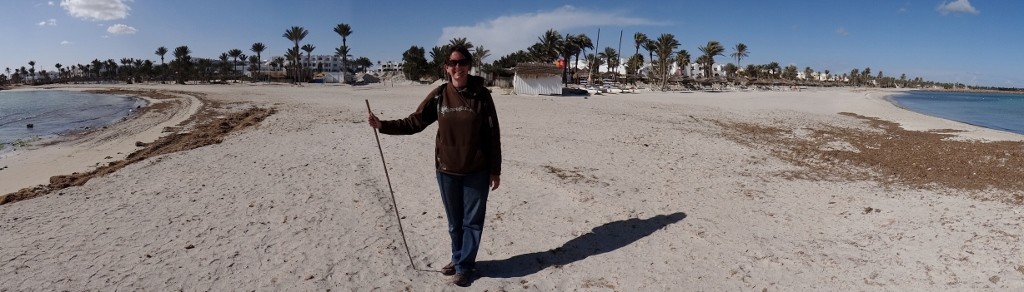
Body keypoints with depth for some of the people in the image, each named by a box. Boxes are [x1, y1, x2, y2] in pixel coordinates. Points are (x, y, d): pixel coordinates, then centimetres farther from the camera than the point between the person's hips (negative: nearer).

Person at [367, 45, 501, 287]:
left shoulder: (481, 95, -8)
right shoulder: (439, 95, -2)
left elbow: (493, 136, -5)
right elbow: (414, 122, 2)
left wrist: (495, 171, -4)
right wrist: (383, 125, -9)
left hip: (477, 172, -2)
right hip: (446, 170, 3)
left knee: (472, 221, 8)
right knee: (454, 221, 16)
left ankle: (465, 266, 25)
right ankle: (458, 259, 36)